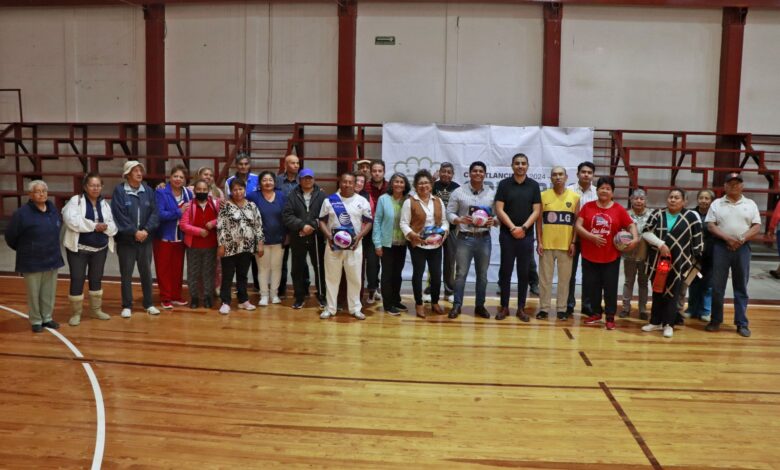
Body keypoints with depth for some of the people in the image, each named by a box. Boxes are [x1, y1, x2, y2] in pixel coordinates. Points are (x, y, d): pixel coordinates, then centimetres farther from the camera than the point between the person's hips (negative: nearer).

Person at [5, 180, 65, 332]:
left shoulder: (53, 209, 0)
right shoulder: (22, 213, -16)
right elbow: (10, 236, -6)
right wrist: (23, 249, 7)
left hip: (52, 259, 5)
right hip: (32, 262, -4)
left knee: (49, 292, 12)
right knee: (34, 293, 6)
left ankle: (47, 318, 27)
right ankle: (36, 321, 20)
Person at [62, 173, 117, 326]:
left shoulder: (104, 204, 8)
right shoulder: (75, 201, -8)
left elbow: (113, 225, 4)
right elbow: (72, 220, -23)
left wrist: (105, 227, -19)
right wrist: (94, 225, -22)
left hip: (100, 248, 5)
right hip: (79, 248, -4)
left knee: (96, 279, 14)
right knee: (77, 280, -1)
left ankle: (96, 309, 28)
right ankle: (76, 313, 12)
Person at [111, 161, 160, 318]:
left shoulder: (148, 190, 4)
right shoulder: (119, 191, -6)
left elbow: (154, 213, 1)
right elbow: (119, 216, -12)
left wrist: (146, 230, -12)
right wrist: (134, 232, -15)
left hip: (145, 239, 3)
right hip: (126, 240, -3)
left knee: (146, 272, 11)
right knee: (126, 274, 5)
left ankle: (149, 304, 21)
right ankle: (127, 306, 16)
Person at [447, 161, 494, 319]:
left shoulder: (492, 194, 6)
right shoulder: (458, 192, -1)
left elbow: (498, 215, 7)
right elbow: (449, 213, -1)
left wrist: (493, 221, -14)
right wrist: (460, 220, -19)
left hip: (484, 238, 2)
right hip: (464, 238, -2)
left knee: (482, 274, 10)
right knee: (461, 273, 2)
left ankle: (480, 306, 21)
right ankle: (457, 305, 13)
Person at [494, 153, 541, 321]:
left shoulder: (533, 185, 5)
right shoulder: (504, 184, 2)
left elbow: (536, 211, 1)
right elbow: (499, 209, -4)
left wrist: (523, 228, -12)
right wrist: (512, 228, -13)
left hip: (526, 235, 1)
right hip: (507, 235, -1)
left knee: (524, 273, 5)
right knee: (505, 271, 3)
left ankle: (521, 308, 14)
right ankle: (504, 307, 11)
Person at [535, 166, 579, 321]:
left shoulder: (575, 197, 3)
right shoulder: (543, 195, 2)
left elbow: (576, 222, 4)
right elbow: (539, 220, 2)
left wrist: (573, 242, -2)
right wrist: (539, 241, -4)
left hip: (566, 244, 0)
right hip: (546, 244, 0)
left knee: (564, 278, 6)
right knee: (545, 278, 5)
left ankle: (561, 308, 16)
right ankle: (544, 308, 14)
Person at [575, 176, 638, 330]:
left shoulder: (619, 209, 1)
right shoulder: (587, 207, 1)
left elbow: (631, 225, 5)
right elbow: (578, 226, -5)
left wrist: (635, 238, -14)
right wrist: (592, 237, -18)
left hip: (611, 257, -1)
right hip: (589, 256, 1)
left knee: (610, 287, 3)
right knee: (592, 287, 9)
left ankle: (610, 317, 13)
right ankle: (595, 314, 25)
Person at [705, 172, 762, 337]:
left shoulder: (750, 204, 8)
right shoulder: (717, 204, 5)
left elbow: (756, 227, 2)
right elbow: (710, 225, -1)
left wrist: (742, 239, -14)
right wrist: (727, 238, -15)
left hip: (742, 248, 1)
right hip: (721, 247, -1)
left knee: (741, 287, 5)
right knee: (717, 286, 4)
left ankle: (742, 323, 11)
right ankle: (716, 320, 14)